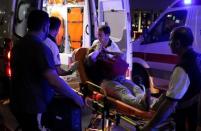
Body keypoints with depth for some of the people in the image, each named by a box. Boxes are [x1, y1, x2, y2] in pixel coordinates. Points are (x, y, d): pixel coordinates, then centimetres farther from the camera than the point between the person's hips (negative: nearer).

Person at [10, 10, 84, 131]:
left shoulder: (18, 44, 9)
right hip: (34, 107, -9)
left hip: (18, 104, 9)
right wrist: (75, 96, -17)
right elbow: (54, 81, -29)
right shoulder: (40, 47, -20)